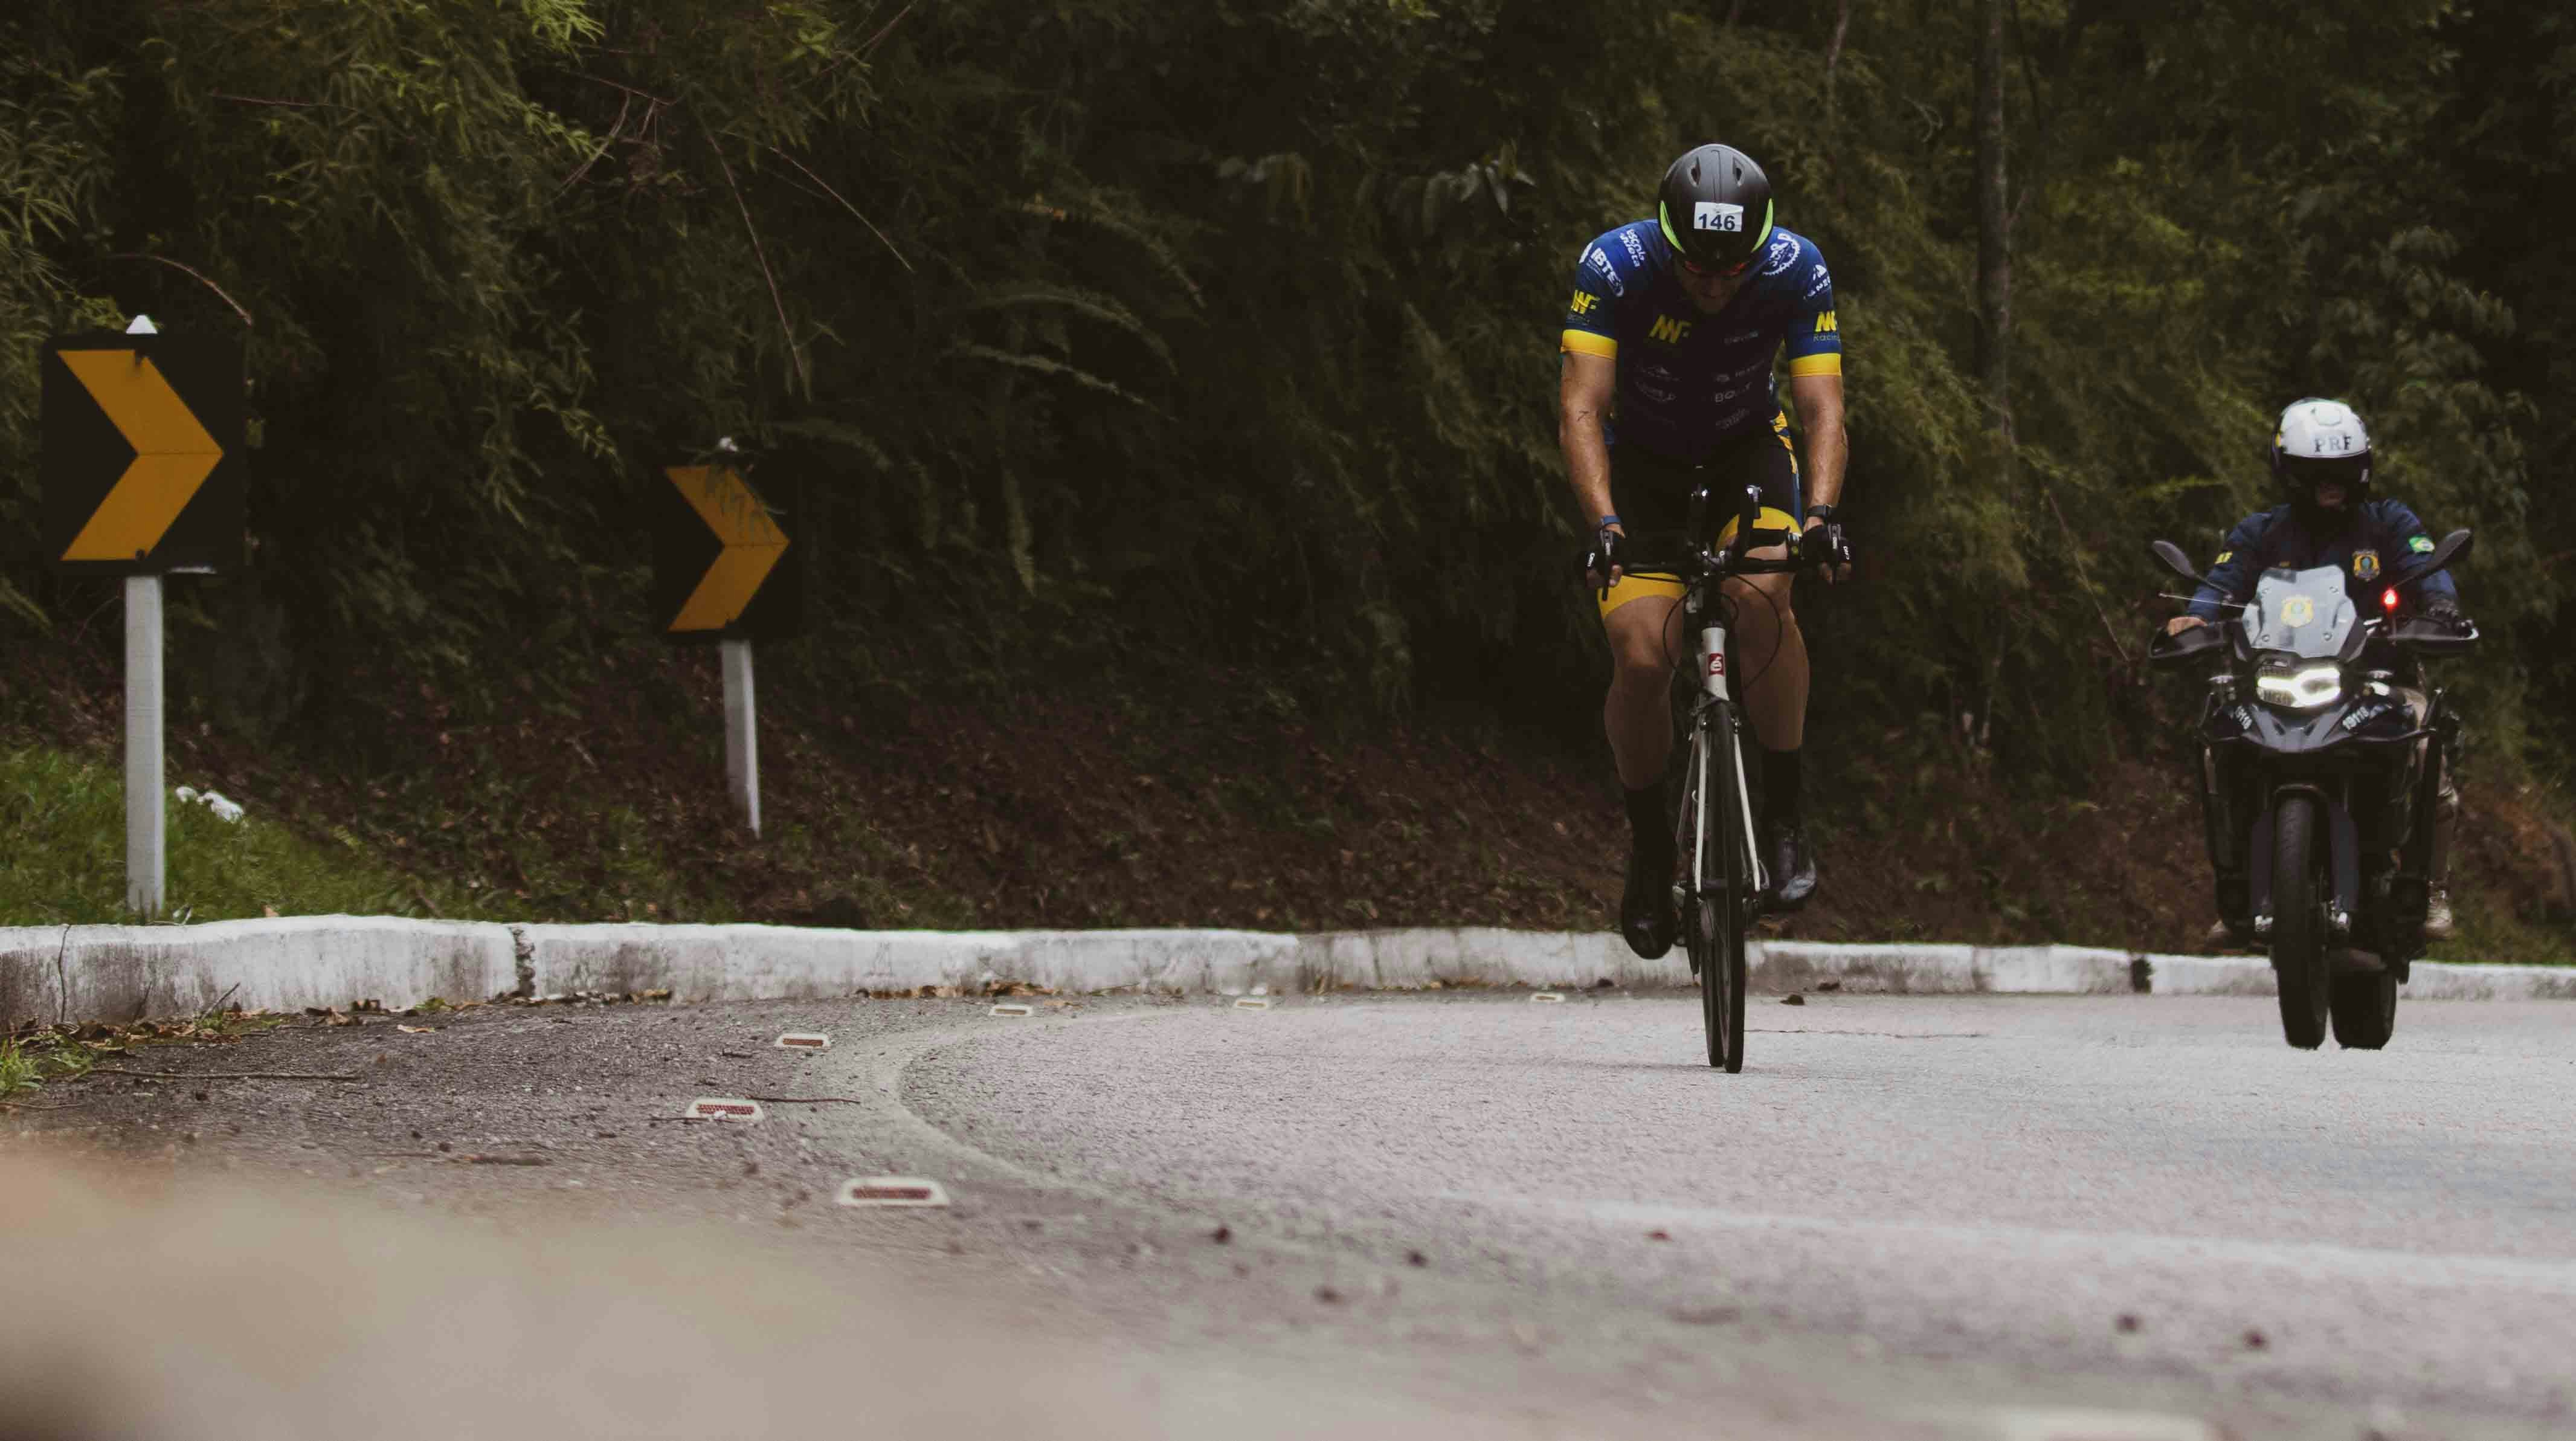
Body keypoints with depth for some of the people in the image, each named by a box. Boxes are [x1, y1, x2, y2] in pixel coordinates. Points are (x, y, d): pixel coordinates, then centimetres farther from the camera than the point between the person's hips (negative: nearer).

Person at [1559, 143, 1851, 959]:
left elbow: (1822, 409, -28)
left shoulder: (1796, 271, -25)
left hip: (1748, 447, 0)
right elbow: (1581, 409, -34)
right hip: (1642, 457, 0)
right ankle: (1649, 842, 6)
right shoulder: (1614, 266, -29)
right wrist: (1604, 524, -49)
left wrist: (1819, 513, -46)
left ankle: (1786, 809, -16)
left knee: (1761, 594, -31)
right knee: (1642, 657, -19)